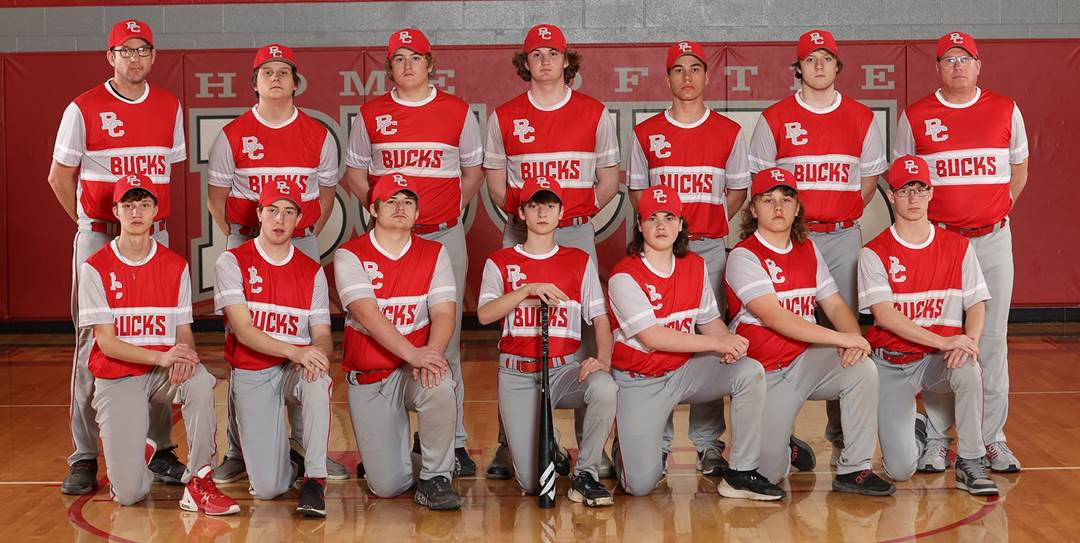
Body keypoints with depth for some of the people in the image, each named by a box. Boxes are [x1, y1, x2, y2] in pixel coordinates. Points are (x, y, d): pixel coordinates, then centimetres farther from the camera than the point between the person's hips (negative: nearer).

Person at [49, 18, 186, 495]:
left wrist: (150, 217, 11)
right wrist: (89, 223, 3)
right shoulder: (84, 109, -3)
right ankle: (84, 458, 5)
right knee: (92, 343, -1)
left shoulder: (170, 107, 7)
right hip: (98, 237, -3)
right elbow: (59, 176, 5)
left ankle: (161, 451, 13)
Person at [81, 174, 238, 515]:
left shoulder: (175, 266, 5)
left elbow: (184, 330, 5)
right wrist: (161, 357, -25)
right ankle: (139, 450, 24)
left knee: (200, 381, -36)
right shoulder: (95, 268, -4)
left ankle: (199, 482, -23)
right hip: (117, 377, -2)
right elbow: (106, 342, -9)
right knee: (128, 493, -14)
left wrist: (184, 356, -21)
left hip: (164, 372, 2)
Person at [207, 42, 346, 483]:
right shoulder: (232, 136, 2)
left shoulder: (318, 136, 5)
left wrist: (306, 236, 4)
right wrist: (238, 241, 2)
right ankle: (238, 450, 9)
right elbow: (216, 196, 8)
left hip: (302, 245, 1)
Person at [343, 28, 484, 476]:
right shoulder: (370, 115, 7)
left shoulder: (458, 112, 5)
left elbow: (473, 169, 15)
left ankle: (453, 443, 6)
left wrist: (453, 210, 5)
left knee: (446, 339, 1)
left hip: (445, 237, -1)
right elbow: (354, 170, 16)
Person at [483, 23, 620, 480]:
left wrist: (576, 213, 0)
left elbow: (609, 181, 10)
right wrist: (524, 213, 0)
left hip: (576, 234, -1)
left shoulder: (594, 113, 6)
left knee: (584, 332, -2)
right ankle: (509, 444, 8)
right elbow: (495, 180, 13)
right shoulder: (503, 117, 8)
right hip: (520, 235, 1)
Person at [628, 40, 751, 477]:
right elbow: (636, 187, 14)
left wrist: (711, 223, -1)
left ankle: (708, 442, 7)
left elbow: (738, 189, 13)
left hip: (711, 247, 0)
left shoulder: (729, 132, 6)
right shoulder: (646, 133, 7)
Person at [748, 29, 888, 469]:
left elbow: (869, 177, 15)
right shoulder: (775, 118, 3)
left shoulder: (861, 117, 9)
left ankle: (841, 432, 14)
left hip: (844, 237, 2)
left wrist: (845, 215, 4)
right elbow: (759, 179, 6)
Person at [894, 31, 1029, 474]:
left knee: (992, 339, 3)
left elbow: (1019, 170, 16)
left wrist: (999, 214, 8)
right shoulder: (915, 117, 2)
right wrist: (921, 221, 2)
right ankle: (936, 440, 8)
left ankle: (993, 439, 11)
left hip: (992, 238, 1)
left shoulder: (1006, 111, 6)